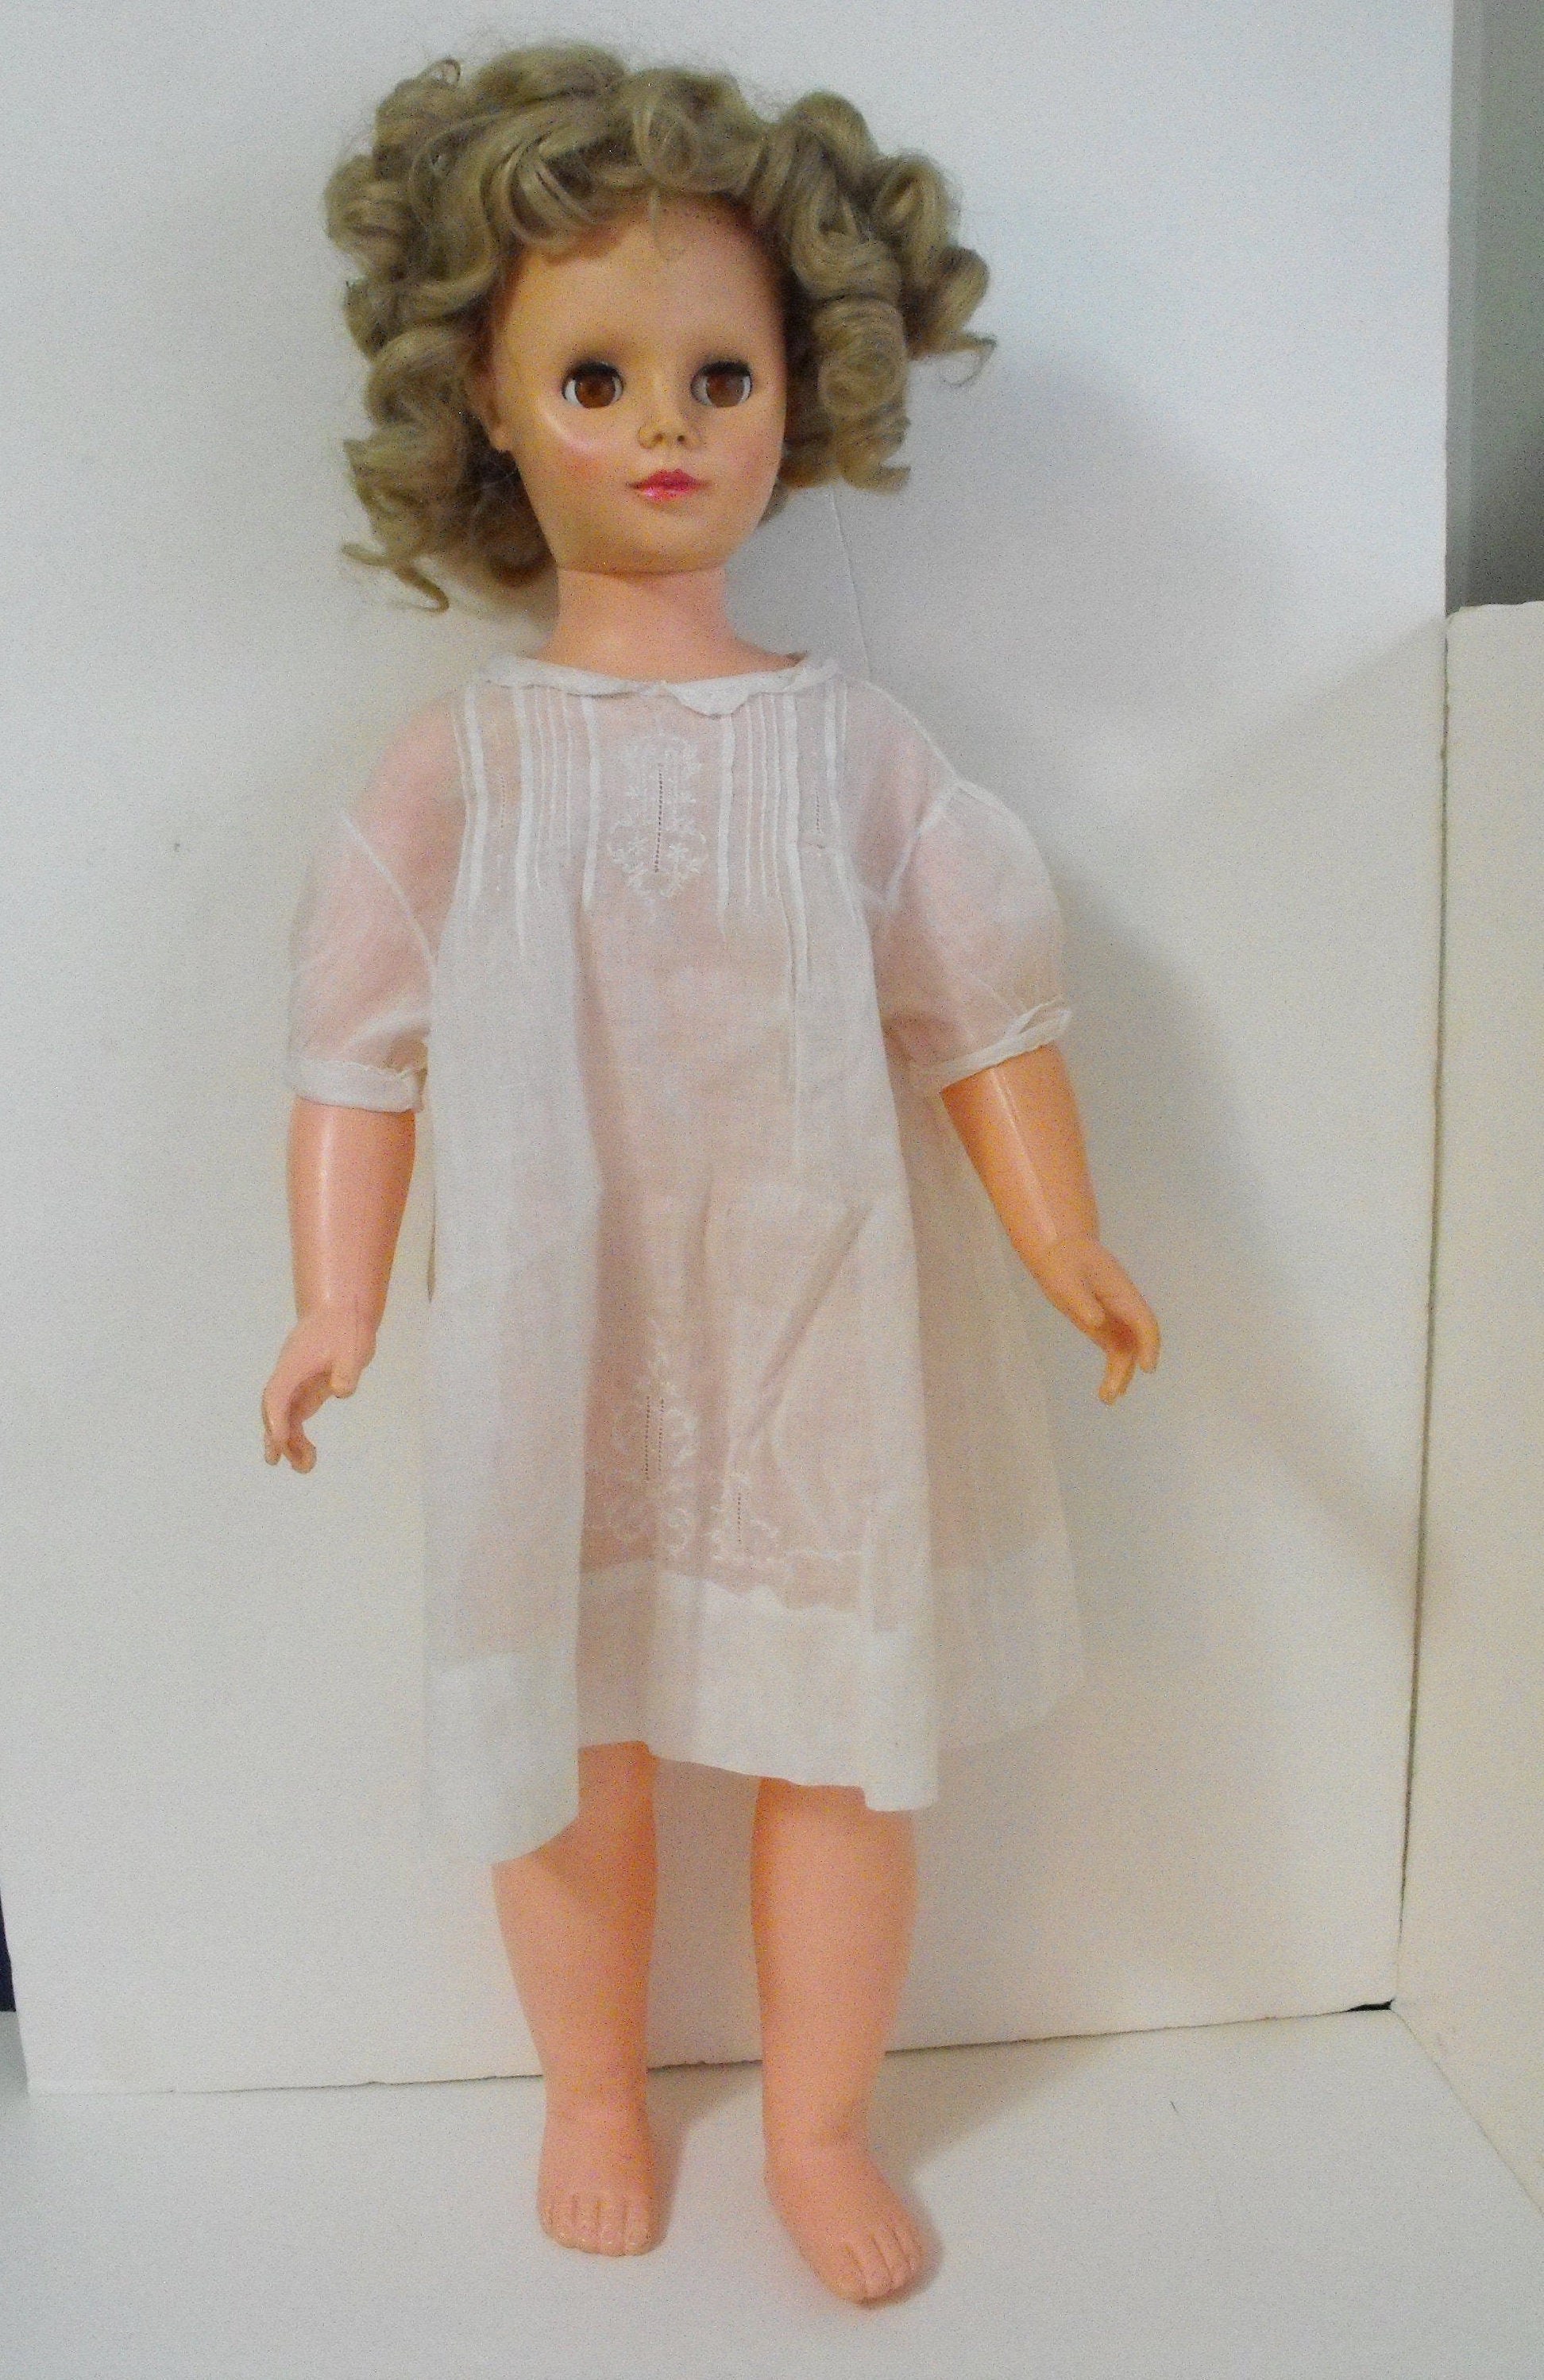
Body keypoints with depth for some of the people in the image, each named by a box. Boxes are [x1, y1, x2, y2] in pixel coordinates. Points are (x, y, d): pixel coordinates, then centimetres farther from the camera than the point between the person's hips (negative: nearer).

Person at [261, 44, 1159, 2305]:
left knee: (844, 1743, 9)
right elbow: (363, 1044, -3)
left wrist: (1064, 1243, -6)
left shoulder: (855, 744, -1)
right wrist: (335, 1306, -11)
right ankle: (591, 2100, 41)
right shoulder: (459, 765, -2)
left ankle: (820, 2126, 35)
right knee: (571, 1747, 13)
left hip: (820, 1328, 1)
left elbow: (980, 1011, 2)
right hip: (561, 1339, 0)